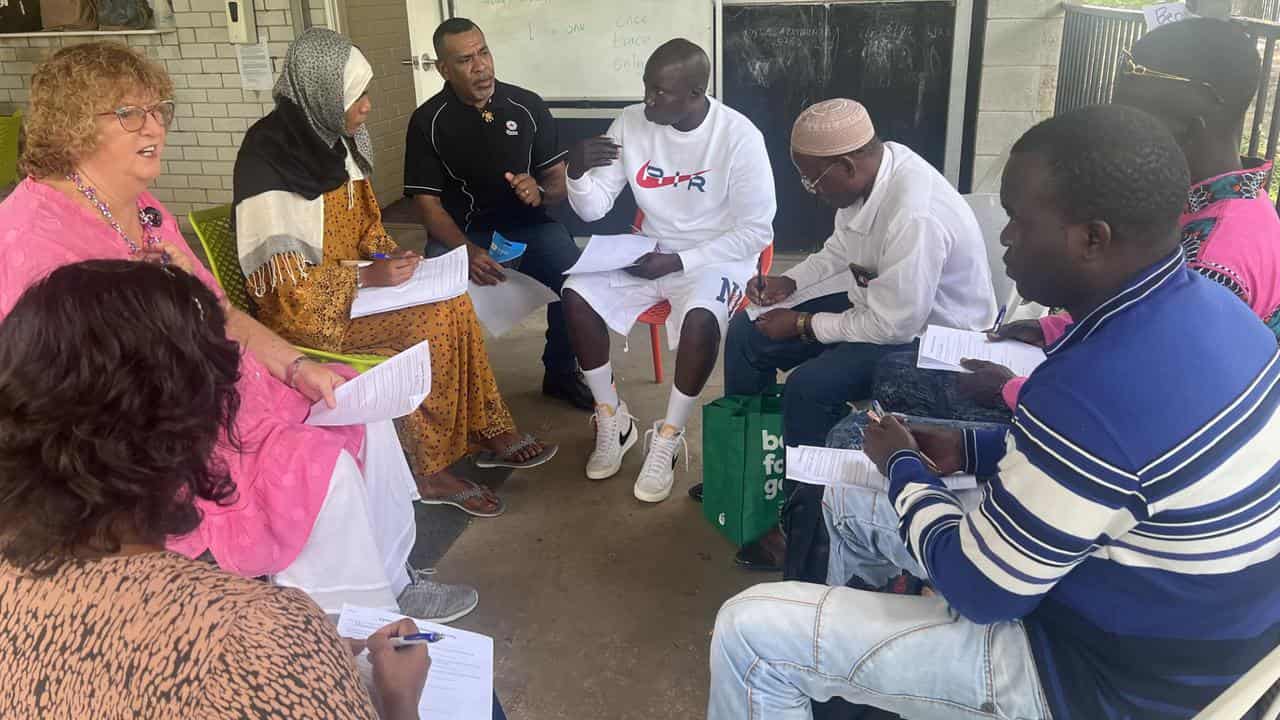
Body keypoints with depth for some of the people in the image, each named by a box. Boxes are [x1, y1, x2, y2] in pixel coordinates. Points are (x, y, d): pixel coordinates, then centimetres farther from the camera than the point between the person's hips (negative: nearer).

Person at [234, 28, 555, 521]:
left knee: (451, 303, -11)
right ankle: (430, 471, -8)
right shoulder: (268, 157, -21)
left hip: (354, 283, 8)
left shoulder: (332, 139, 3)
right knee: (431, 319, -22)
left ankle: (488, 433, -1)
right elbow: (279, 279, -22)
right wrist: (368, 276, -27)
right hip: (305, 310, -7)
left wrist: (386, 253, -3)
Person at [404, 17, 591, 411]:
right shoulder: (427, 121, -4)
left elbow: (559, 178, 5)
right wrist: (468, 251, -26)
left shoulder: (528, 105, 1)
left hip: (526, 224, 2)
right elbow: (427, 201, -7)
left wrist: (541, 193, -21)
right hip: (462, 231, -1)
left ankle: (561, 372, 1)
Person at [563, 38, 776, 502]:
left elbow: (756, 232, -16)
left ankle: (668, 439, -14)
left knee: (700, 317, -36)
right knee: (577, 293, -18)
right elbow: (592, 210, -3)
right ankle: (612, 419, -1)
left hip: (716, 258, -4)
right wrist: (577, 172, -25)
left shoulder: (738, 136, -17)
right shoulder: (631, 122, -5)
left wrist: (678, 261, -22)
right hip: (649, 253, 5)